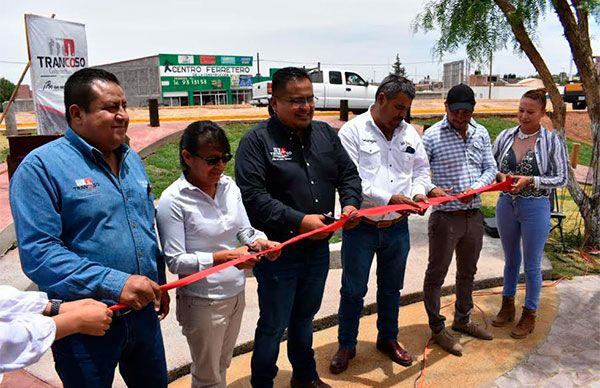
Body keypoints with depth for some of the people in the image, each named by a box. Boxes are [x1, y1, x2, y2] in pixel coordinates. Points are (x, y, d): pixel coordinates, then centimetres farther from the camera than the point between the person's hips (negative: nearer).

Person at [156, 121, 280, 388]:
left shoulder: (229, 186, -3)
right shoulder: (173, 200, -19)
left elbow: (244, 229, 3)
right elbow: (175, 261, -18)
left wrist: (259, 241, -19)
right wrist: (222, 258, -28)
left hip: (236, 294, 6)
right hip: (203, 302, -5)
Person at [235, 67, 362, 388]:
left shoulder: (325, 133, 5)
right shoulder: (258, 140, -14)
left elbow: (349, 174, 11)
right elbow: (251, 195, -23)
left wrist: (350, 204, -9)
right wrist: (299, 221, -28)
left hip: (318, 248, 6)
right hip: (278, 253, -6)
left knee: (304, 316, 25)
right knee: (273, 325, 10)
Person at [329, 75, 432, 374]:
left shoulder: (409, 133, 6)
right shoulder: (353, 130, -10)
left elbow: (421, 169, 14)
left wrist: (418, 192, -8)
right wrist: (388, 198, -23)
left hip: (397, 226, 5)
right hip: (361, 226, -4)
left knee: (391, 288, 20)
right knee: (353, 290, 9)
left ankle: (388, 339, 40)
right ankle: (346, 346, 28)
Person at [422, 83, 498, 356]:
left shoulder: (481, 133, 4)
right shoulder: (431, 136, -12)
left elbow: (490, 168, 6)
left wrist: (476, 188, -13)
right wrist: (430, 190, -29)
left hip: (474, 215, 6)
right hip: (445, 217, -6)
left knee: (468, 272, 21)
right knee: (436, 274, 6)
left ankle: (462, 320, 41)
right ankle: (437, 329, 23)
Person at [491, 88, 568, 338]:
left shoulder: (552, 141, -9)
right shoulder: (505, 136, -1)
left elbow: (561, 178, -7)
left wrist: (530, 180, -20)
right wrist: (499, 175, -14)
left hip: (535, 207, -3)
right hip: (506, 205, 4)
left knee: (532, 265, 8)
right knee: (510, 259, 19)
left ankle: (529, 315, 26)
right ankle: (507, 306, 37)